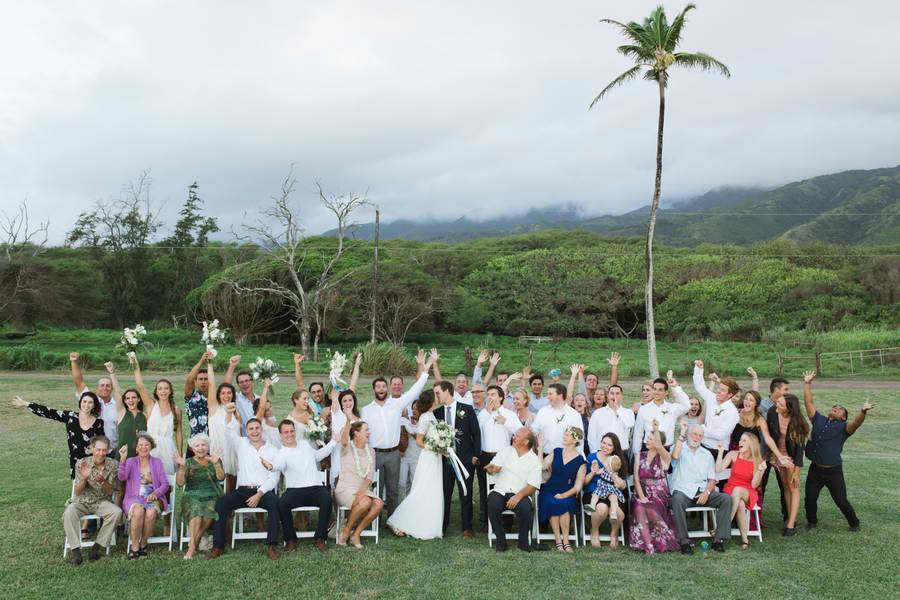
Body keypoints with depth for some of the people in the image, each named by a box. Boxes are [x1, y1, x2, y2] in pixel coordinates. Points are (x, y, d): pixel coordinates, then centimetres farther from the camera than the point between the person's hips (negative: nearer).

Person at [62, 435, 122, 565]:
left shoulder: (112, 465, -6)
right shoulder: (81, 463, -8)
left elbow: (110, 492, -4)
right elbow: (77, 492, -7)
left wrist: (103, 481, -26)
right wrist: (84, 478, -28)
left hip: (102, 502, 1)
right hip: (82, 502, 0)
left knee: (116, 512, -28)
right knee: (69, 513, -32)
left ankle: (98, 546, -15)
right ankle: (75, 550, -22)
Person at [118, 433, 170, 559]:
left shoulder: (157, 462, 13)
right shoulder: (131, 461, 11)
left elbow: (165, 484, 7)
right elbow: (122, 477, -10)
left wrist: (155, 493, -13)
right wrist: (122, 459, -24)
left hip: (153, 498, 1)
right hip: (134, 498, 0)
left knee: (151, 513, -33)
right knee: (138, 510, -34)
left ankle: (143, 544, -11)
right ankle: (134, 546, -19)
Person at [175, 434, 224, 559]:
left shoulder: (215, 460, 13)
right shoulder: (189, 462, 11)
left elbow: (221, 477, -3)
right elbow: (180, 482, -1)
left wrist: (216, 463, -18)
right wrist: (182, 466, -15)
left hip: (211, 497, 1)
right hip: (192, 497, 0)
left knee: (209, 512, -31)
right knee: (196, 511, -33)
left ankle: (193, 542, -16)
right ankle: (193, 544, -27)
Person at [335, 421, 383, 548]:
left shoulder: (370, 451, 12)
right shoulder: (347, 448, -3)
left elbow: (370, 476, 4)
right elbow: (343, 440, -29)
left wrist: (362, 491, -15)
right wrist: (348, 420, -47)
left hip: (364, 489, 5)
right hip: (345, 489, -5)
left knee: (379, 503, -25)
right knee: (366, 502, -34)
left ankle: (356, 534, -9)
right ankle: (346, 531, -9)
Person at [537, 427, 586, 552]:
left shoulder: (580, 460, 0)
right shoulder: (556, 452, 9)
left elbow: (578, 486, -3)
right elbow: (542, 466, -1)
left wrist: (564, 495, -15)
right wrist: (540, 449, -3)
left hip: (567, 494, -1)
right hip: (549, 490, 2)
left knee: (563, 504, -33)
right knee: (552, 503, -30)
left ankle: (565, 540, -23)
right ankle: (558, 541, -23)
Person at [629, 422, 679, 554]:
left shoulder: (664, 457, 4)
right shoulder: (640, 456, 13)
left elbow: (659, 446, -23)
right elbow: (636, 479, 4)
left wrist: (656, 429, -24)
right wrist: (641, 496, -10)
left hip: (659, 495, -3)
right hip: (643, 494, 3)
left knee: (650, 510, -34)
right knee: (639, 508, -31)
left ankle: (667, 541, -15)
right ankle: (648, 546, -35)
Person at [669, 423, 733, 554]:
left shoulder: (707, 455, 21)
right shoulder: (680, 449, 8)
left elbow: (712, 479, 13)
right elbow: (675, 456, -19)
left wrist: (706, 492, -8)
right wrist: (682, 435, -16)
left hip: (703, 492, 4)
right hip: (683, 491, -4)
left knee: (726, 498, -20)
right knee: (677, 499, -37)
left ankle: (719, 539, -19)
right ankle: (684, 541, -31)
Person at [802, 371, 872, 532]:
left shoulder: (843, 427, -1)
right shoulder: (818, 420, 10)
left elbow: (856, 422, -21)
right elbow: (809, 402, 9)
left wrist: (863, 411, -40)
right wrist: (807, 384, 5)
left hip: (833, 471, -3)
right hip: (815, 469, 3)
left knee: (841, 501, 5)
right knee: (810, 499, 6)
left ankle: (854, 523, 30)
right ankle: (812, 521, 29)